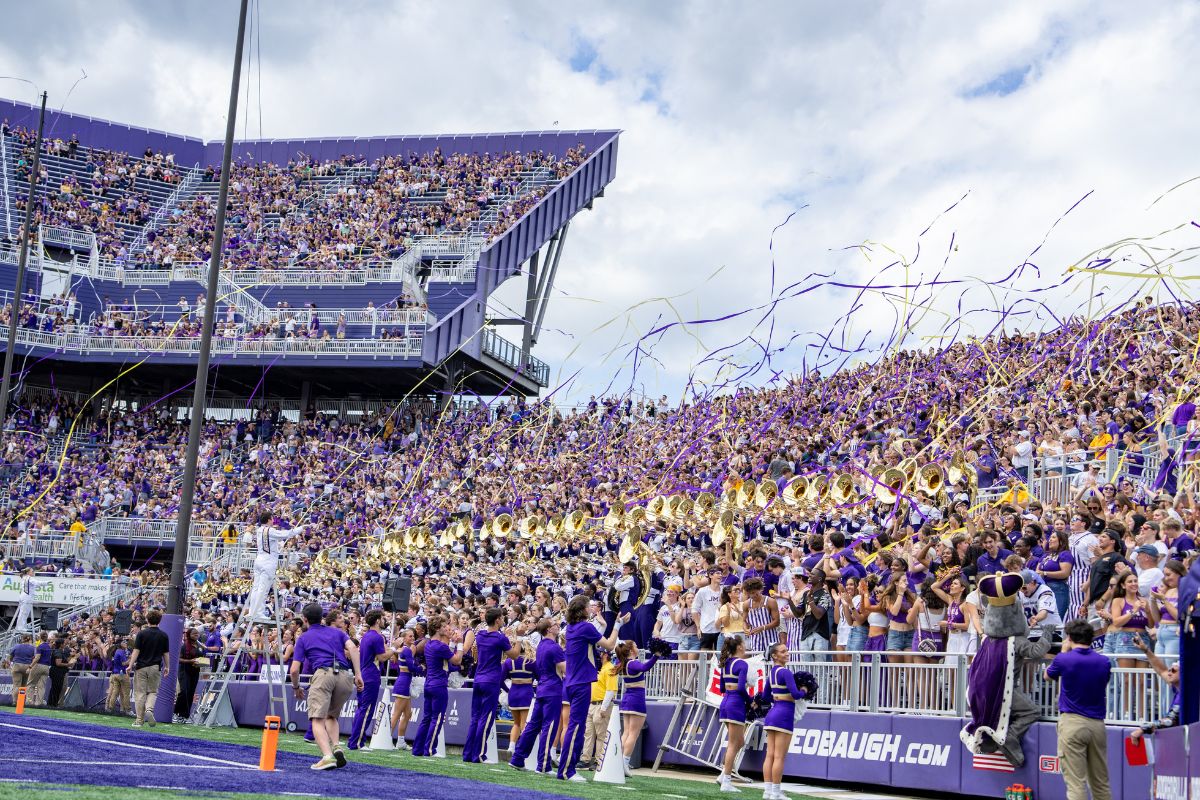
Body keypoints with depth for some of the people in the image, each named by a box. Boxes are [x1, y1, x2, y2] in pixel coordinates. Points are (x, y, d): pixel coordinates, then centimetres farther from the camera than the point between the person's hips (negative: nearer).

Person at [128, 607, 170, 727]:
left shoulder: (142, 633, -5)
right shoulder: (163, 635, 1)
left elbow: (136, 651, -9)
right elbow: (166, 653, 6)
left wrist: (130, 665, -8)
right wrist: (167, 667, 16)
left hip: (141, 667, -1)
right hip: (155, 667, 1)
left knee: (140, 693, 4)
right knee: (153, 692, 12)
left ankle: (139, 720, 5)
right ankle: (149, 709, -15)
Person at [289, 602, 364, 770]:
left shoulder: (303, 638, 21)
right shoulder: (337, 632, 27)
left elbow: (294, 670, 13)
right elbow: (352, 647, 6)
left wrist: (296, 688, 31)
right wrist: (358, 675, 2)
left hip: (323, 674, -3)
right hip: (345, 676, 4)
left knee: (318, 720, -8)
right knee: (331, 716, 22)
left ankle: (328, 756, -31)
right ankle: (336, 748, -2)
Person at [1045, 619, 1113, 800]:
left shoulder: (1063, 659, -8)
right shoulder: (1104, 662, 3)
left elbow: (1048, 675, 13)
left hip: (1072, 722, -5)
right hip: (1097, 724, 5)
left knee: (1076, 783, -5)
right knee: (1101, 784, 15)